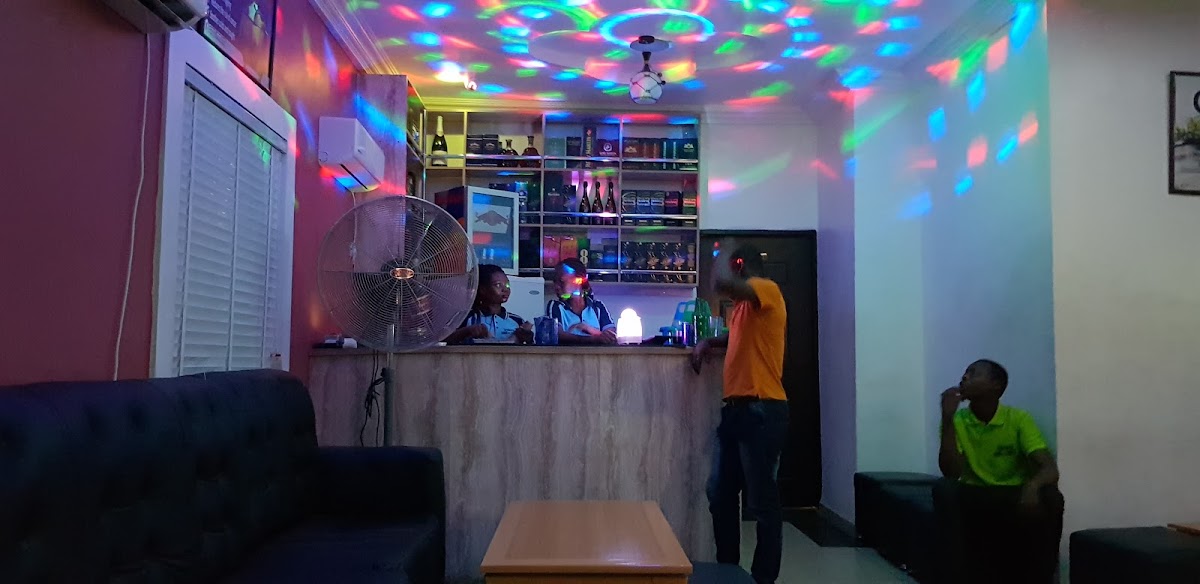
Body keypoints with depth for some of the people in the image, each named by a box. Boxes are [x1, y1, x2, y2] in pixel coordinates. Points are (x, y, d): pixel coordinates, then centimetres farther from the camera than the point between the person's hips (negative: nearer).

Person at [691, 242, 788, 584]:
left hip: (762, 410, -10)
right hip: (736, 408, 10)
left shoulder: (767, 290, -8)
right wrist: (708, 343, 21)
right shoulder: (742, 305, 21)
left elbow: (722, 283, -28)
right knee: (720, 494, 14)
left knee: (762, 501, -1)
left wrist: (721, 260, -8)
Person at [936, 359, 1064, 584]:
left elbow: (1050, 469, -17)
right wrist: (947, 417, -22)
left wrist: (1033, 486, -42)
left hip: (1016, 496, 0)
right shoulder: (956, 421, -4)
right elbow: (950, 473, -17)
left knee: (1051, 497, -31)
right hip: (974, 497, 1)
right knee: (944, 489, -30)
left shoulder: (1019, 419, -7)